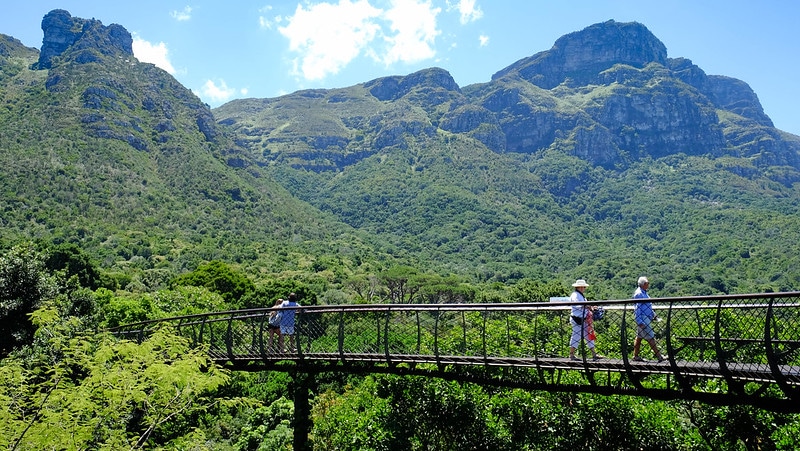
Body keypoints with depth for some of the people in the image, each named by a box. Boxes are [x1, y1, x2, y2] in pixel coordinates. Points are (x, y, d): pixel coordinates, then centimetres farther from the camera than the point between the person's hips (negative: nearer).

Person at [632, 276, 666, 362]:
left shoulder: (644, 292, 15)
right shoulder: (638, 294, -16)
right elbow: (637, 308, -19)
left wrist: (653, 314, 20)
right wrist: (639, 321, -22)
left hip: (646, 318, 10)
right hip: (642, 318, -10)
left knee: (639, 337, 11)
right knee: (650, 338, -7)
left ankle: (636, 356, 16)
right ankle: (659, 357, -4)